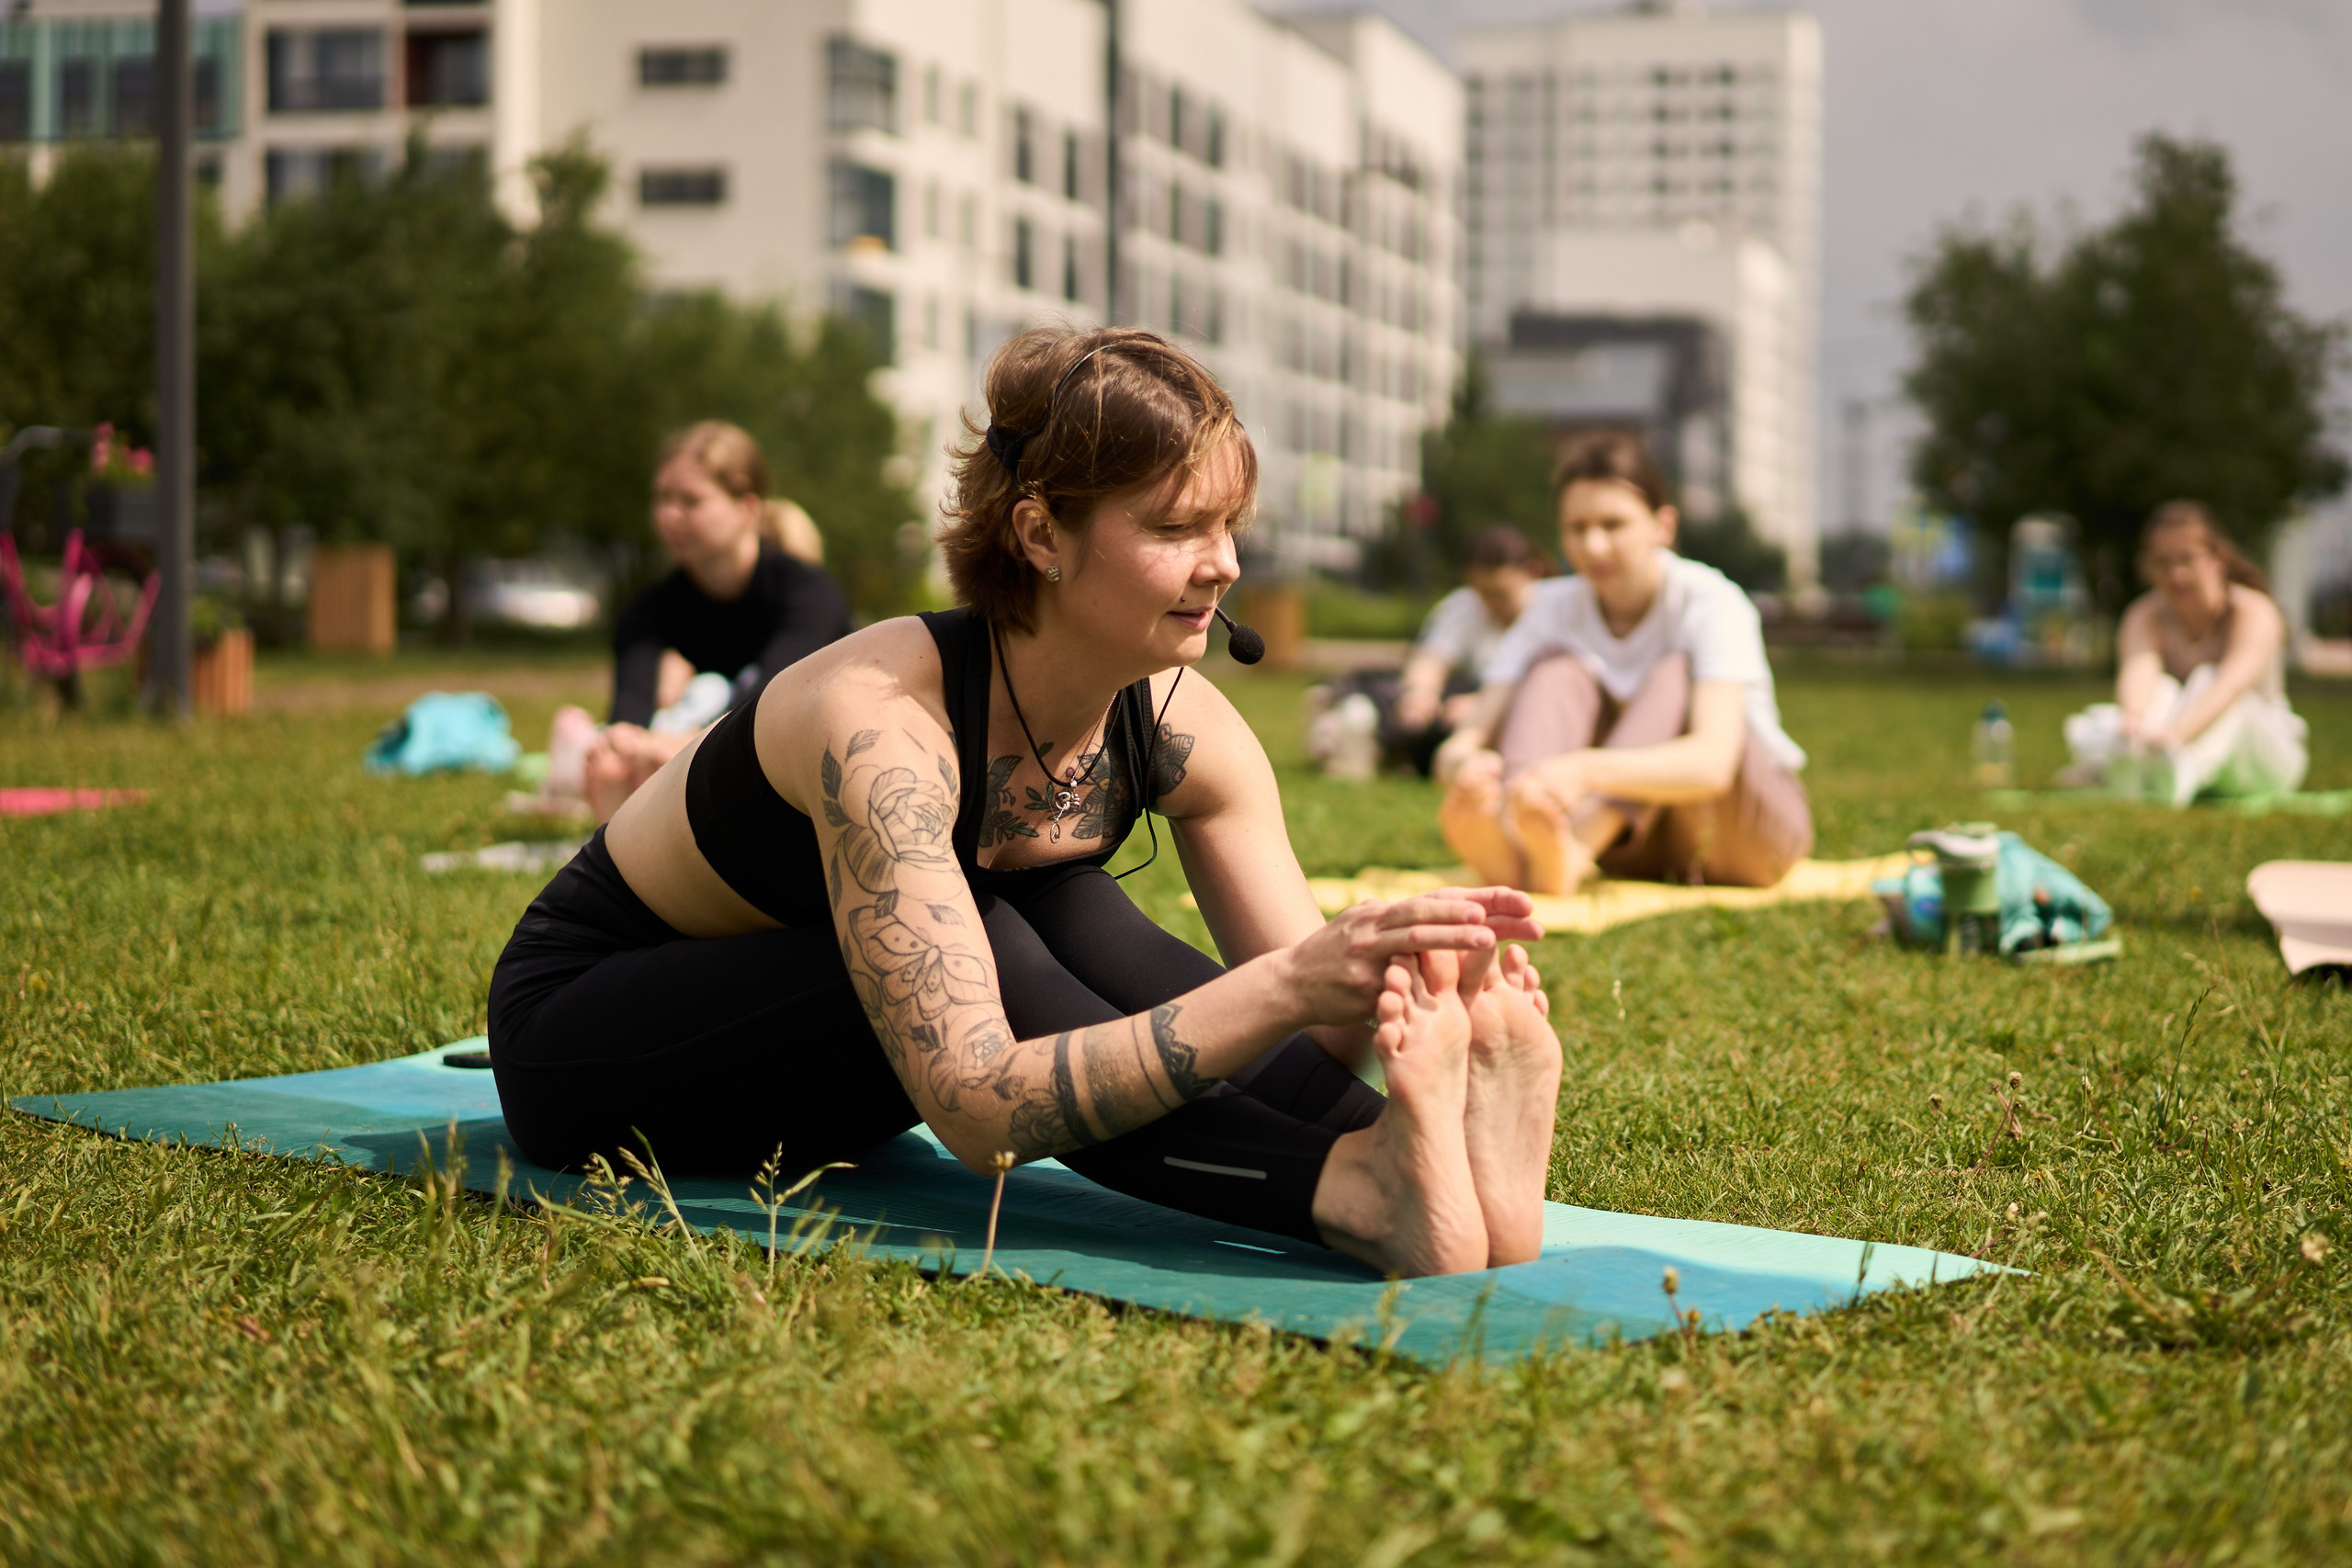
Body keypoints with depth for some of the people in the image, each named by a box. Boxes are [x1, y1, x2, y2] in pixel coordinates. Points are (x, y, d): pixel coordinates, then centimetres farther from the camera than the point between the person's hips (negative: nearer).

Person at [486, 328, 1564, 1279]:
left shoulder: (1178, 726, -13)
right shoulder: (882, 722, -35)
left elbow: (1308, 1027, -16)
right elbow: (976, 1110, -43)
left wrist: (1387, 978, -39)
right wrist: (1286, 985, -50)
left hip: (801, 1084, 6)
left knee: (1074, 928, -23)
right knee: (987, 954, -32)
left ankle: (1422, 1141, -36)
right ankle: (1358, 1191, -43)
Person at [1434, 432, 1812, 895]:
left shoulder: (1711, 604, -21)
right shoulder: (1554, 609, -8)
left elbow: (1713, 761, -38)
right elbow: (1467, 739, -18)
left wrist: (1586, 770, -57)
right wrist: (1465, 764, -45)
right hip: (1639, 844, 3)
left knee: (1675, 677, -29)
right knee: (1558, 671, -20)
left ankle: (1568, 849, -53)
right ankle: (1508, 843, -50)